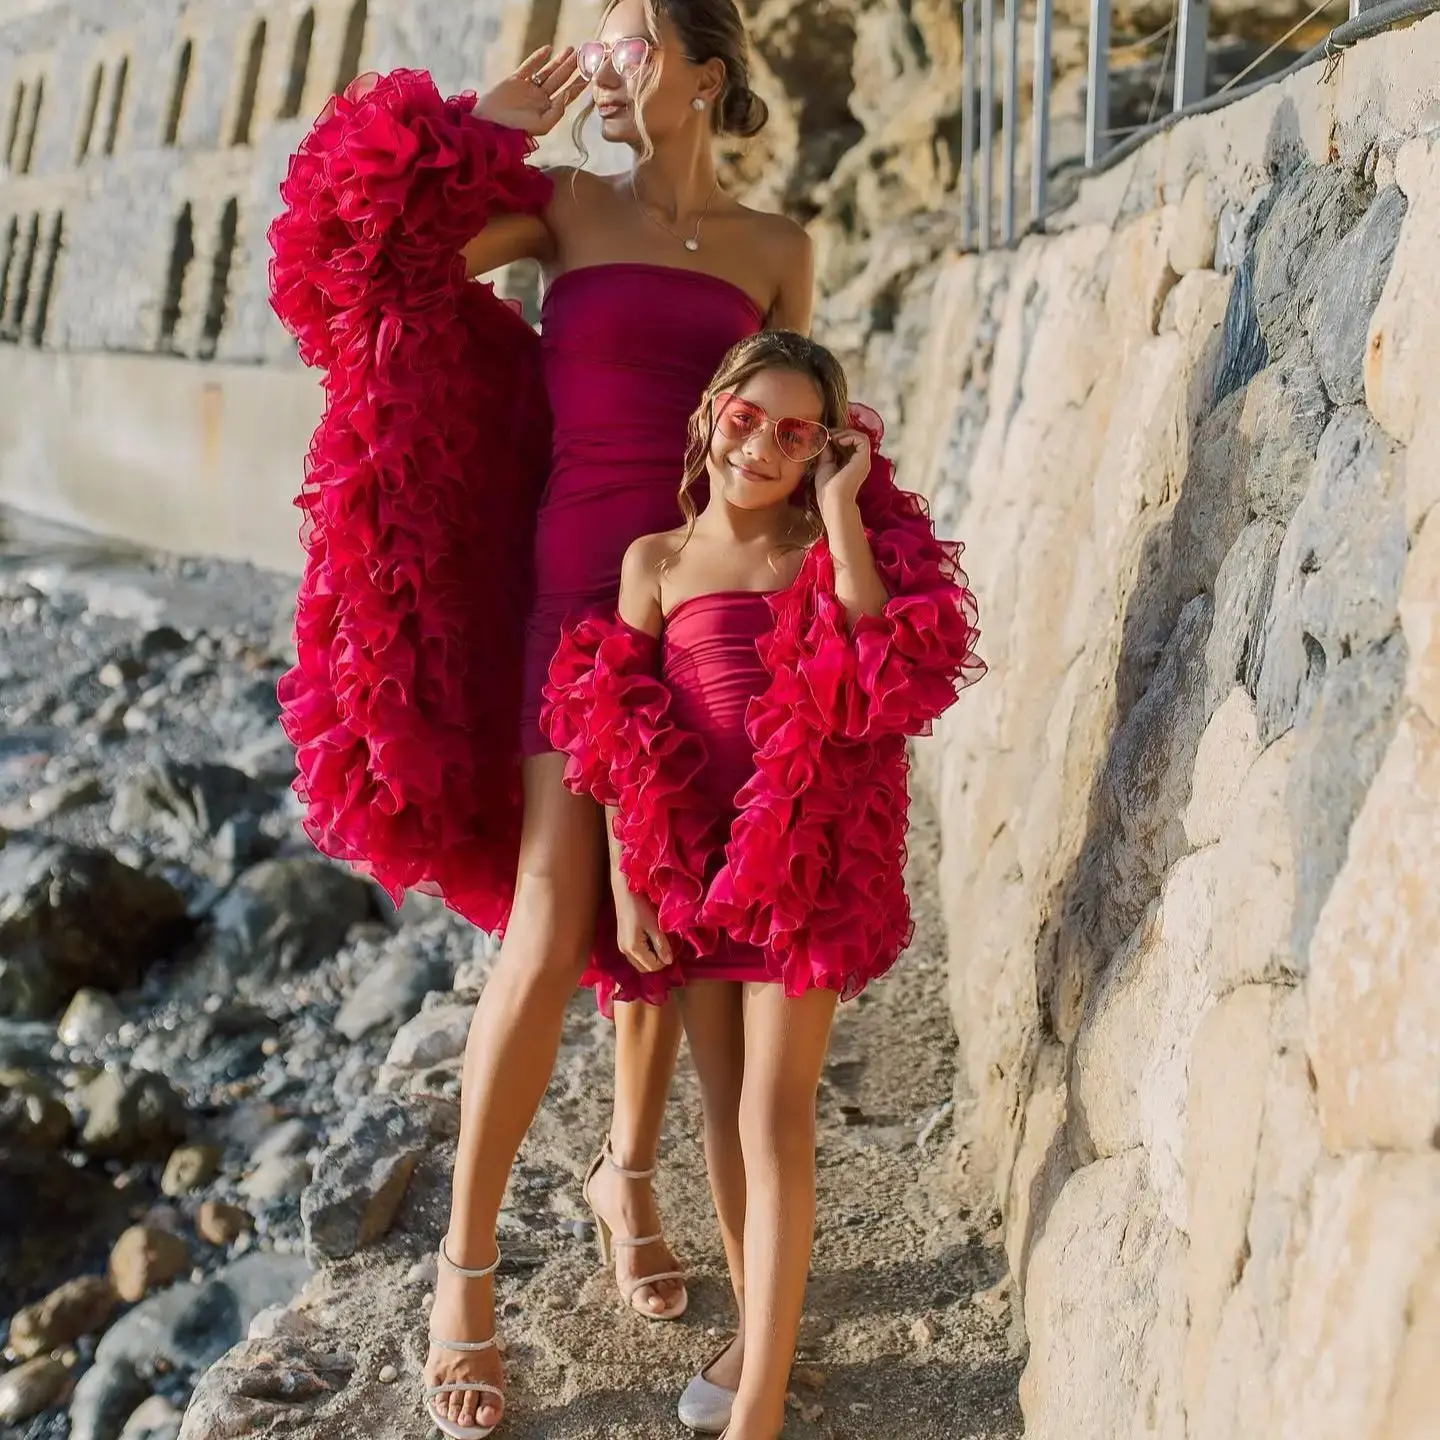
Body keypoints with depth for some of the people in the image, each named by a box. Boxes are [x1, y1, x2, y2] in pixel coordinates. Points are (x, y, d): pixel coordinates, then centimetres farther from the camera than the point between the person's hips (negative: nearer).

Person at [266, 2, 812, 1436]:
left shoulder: (775, 247, 9)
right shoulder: (564, 203, 3)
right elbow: (364, 253, -9)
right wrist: (487, 128, -2)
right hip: (580, 579, -3)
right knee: (553, 927, -9)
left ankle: (628, 1172, 33)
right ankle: (465, 1264, 2)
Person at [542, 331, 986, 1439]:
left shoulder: (830, 550, 0)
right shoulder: (657, 561, 4)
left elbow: (880, 674, -21)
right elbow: (615, 743, 3)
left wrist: (841, 511, -16)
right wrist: (626, 883, -2)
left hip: (805, 862, -3)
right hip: (691, 866, 3)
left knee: (774, 1119, -3)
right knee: (722, 1108, 13)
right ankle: (756, 1332, 32)